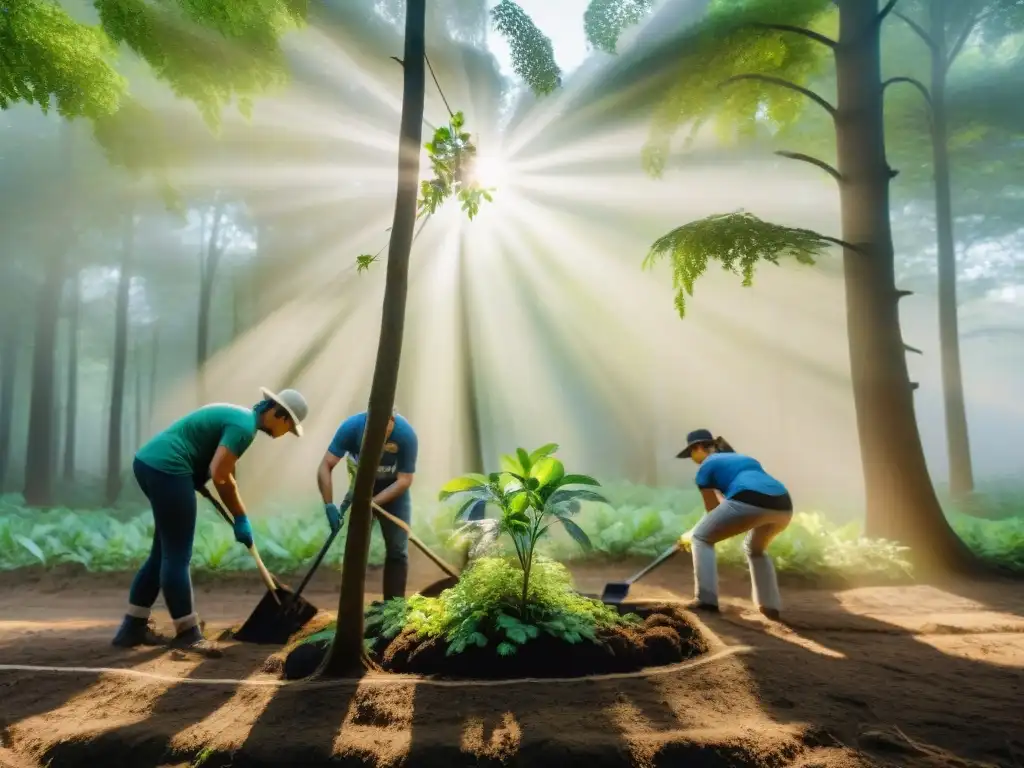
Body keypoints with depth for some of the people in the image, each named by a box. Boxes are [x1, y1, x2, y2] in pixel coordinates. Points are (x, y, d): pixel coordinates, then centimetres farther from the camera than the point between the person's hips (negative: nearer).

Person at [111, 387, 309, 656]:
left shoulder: (238, 415, 17)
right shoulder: (244, 425, -14)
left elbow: (223, 473, 23)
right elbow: (220, 475, -19)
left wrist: (239, 519, 22)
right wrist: (241, 518, -8)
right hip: (167, 469, -11)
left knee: (164, 553, 17)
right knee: (177, 556, -3)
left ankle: (133, 627, 25)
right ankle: (187, 633, 7)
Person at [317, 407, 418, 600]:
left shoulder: (406, 434, -31)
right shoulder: (352, 426, -29)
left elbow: (405, 480, -24)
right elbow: (325, 467, -28)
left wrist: (372, 503, -32)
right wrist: (329, 505, -38)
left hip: (394, 489, -1)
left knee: (397, 550, -4)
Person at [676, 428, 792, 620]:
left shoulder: (706, 467, 18)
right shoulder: (744, 459, 38)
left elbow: (713, 511, 22)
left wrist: (692, 535, 37)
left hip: (749, 503, -7)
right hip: (783, 506, 7)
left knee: (701, 538, 14)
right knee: (754, 549, 35)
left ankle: (706, 600, 5)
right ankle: (770, 605, 28)